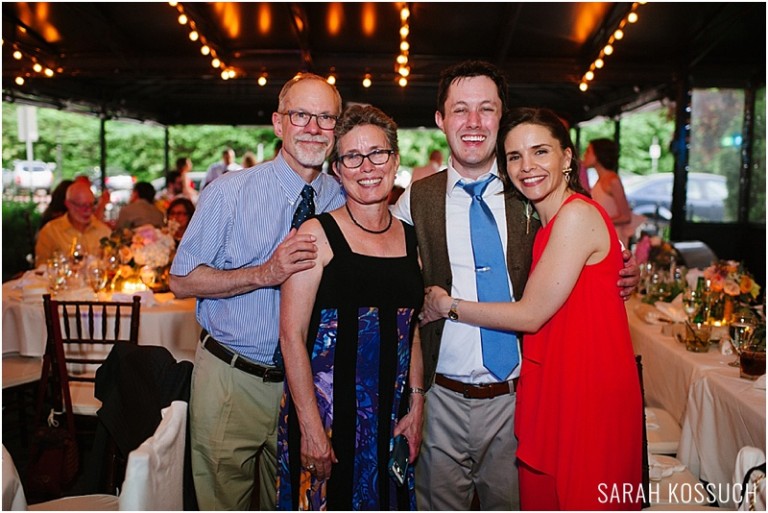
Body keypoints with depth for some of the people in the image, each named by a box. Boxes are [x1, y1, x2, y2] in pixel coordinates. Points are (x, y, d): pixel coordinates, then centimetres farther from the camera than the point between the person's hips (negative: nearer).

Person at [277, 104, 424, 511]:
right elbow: (292, 335, -12)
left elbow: (411, 330, 12)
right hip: (326, 412, -4)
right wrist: (311, 427, -15)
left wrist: (416, 409, 5)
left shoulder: (410, 238, 6)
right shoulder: (317, 234, -8)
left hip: (391, 419, 5)